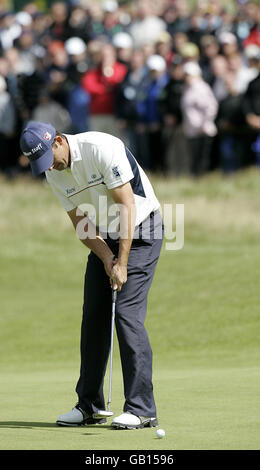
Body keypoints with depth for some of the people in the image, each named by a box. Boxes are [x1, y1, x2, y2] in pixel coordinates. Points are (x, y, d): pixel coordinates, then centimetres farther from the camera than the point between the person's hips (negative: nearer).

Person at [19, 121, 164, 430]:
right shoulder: (54, 174, -2)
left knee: (127, 313, -15)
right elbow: (81, 223, 3)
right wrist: (106, 258, -13)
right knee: (93, 315, 4)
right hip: (105, 239, 7)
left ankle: (141, 408, -13)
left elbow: (127, 205, -23)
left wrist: (122, 264, -23)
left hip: (140, 231, -7)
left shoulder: (101, 149, -24)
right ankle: (89, 405, 13)